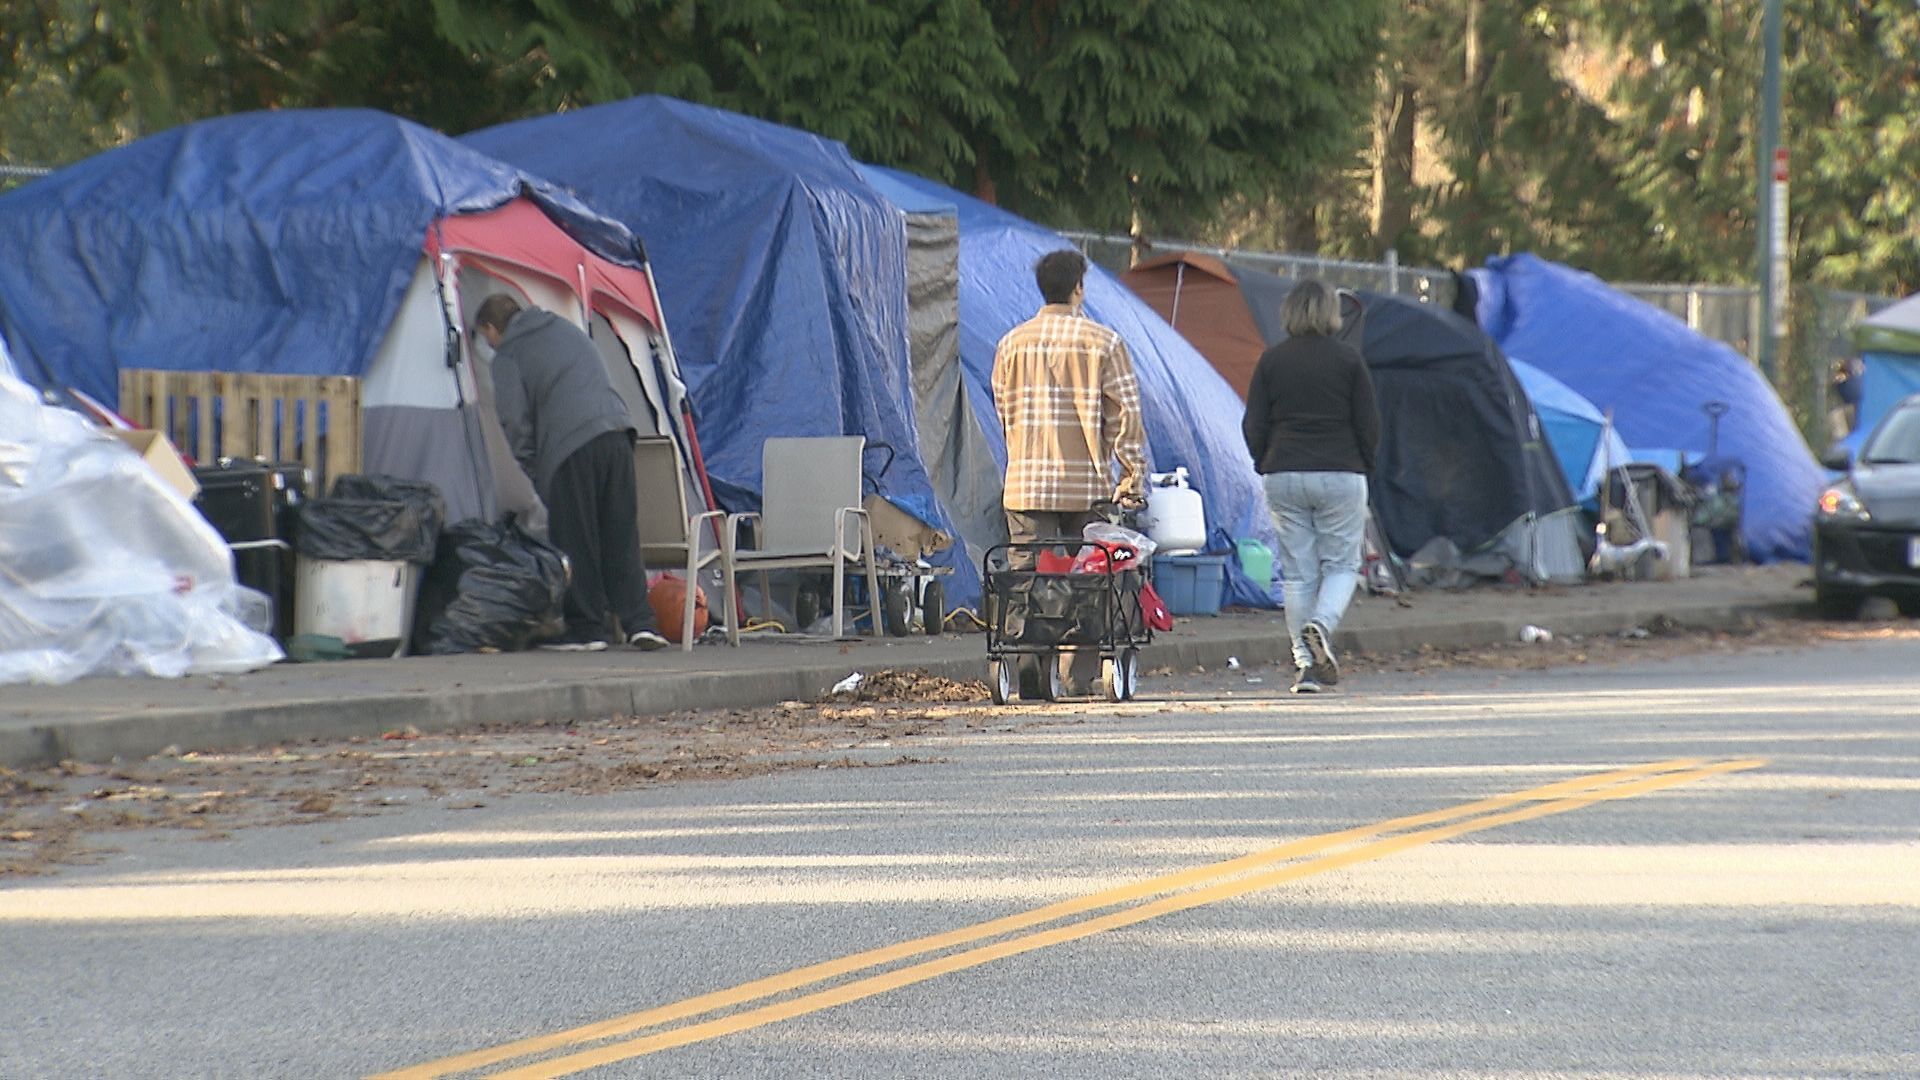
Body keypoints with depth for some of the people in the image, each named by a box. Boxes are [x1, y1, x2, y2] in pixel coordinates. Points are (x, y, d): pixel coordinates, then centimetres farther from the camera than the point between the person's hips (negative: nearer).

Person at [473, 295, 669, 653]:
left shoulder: (507, 358, 6)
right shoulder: (566, 329, 26)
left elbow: (515, 423, -1)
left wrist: (531, 470, 10)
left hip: (571, 448, -6)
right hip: (616, 433, 6)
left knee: (574, 542, 2)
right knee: (622, 537, 9)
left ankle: (585, 627, 5)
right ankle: (639, 621, 4)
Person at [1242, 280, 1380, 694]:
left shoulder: (1271, 361, 1)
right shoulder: (1348, 360, -4)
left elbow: (1253, 425, 1)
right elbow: (1368, 423, -3)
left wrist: (1267, 466, 15)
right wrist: (1364, 467, 12)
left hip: (1284, 477, 2)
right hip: (1340, 474, -2)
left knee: (1297, 571, 7)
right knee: (1342, 563, 8)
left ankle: (1305, 662, 4)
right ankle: (1321, 624, -20)